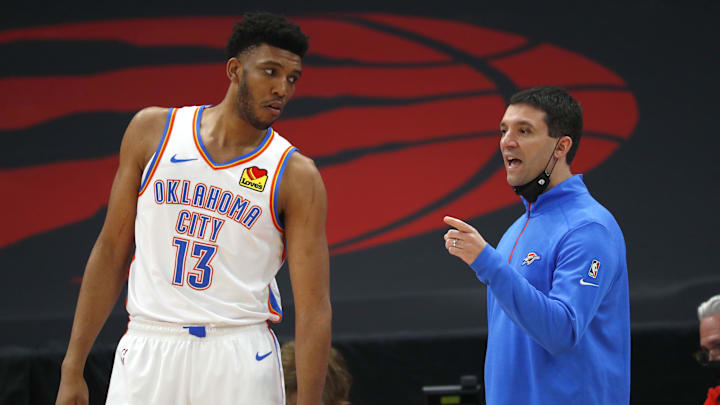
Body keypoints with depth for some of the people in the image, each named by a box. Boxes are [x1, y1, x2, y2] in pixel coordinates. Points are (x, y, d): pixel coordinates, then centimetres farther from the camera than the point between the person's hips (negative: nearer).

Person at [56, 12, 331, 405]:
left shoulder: (295, 176, -1)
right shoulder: (153, 130, 6)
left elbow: (314, 308, -4)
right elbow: (111, 250, 9)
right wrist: (72, 369, 5)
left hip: (239, 360, -1)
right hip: (149, 349, 2)